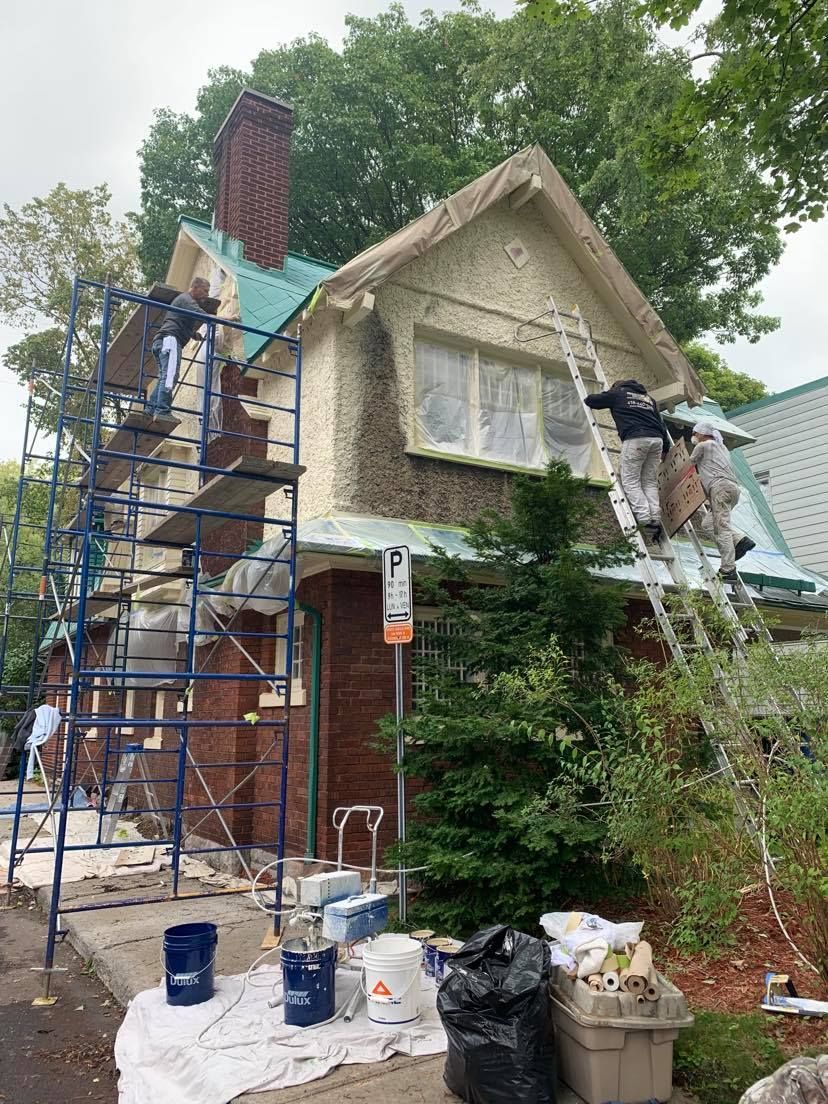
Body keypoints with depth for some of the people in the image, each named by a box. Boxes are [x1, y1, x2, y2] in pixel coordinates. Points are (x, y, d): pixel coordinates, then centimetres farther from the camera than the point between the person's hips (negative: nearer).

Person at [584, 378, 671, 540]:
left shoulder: (617, 393, 19)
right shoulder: (648, 398, 33)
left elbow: (590, 400, 23)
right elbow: (660, 422, 27)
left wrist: (587, 399, 47)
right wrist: (665, 447, 26)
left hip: (635, 439, -5)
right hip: (656, 439, 5)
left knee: (630, 480, -3)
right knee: (650, 482, 8)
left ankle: (645, 520, -17)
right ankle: (656, 520, -6)